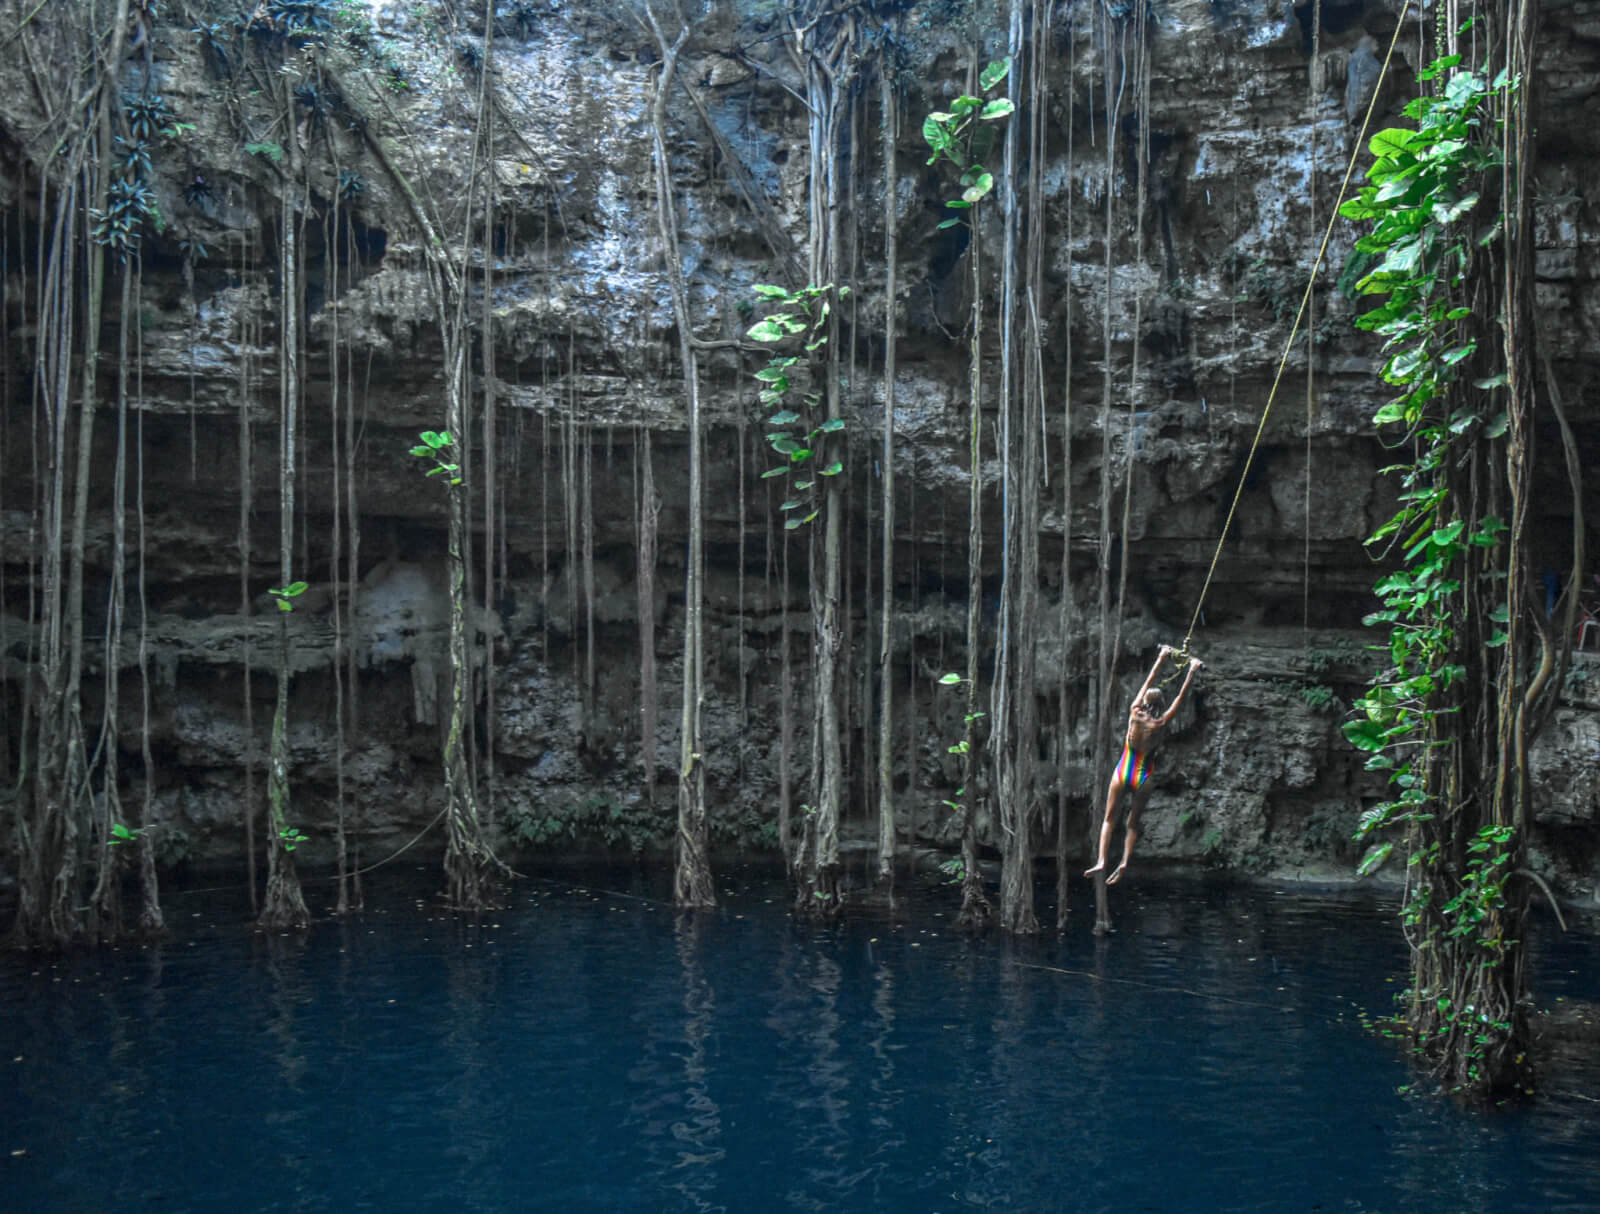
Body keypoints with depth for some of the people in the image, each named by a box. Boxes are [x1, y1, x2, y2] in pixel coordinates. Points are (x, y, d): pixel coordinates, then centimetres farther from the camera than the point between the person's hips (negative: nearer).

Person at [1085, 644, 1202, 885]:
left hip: (1122, 773, 1)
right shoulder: (1160, 723, -8)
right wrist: (1191, 672, 6)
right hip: (1142, 776, 0)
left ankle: (1101, 861, -7)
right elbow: (1180, 698, 0)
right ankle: (1124, 862, -4)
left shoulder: (1134, 713, -6)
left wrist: (1160, 660, 17)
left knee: (1109, 819, 6)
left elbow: (1147, 685, 6)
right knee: (1133, 822, 10)